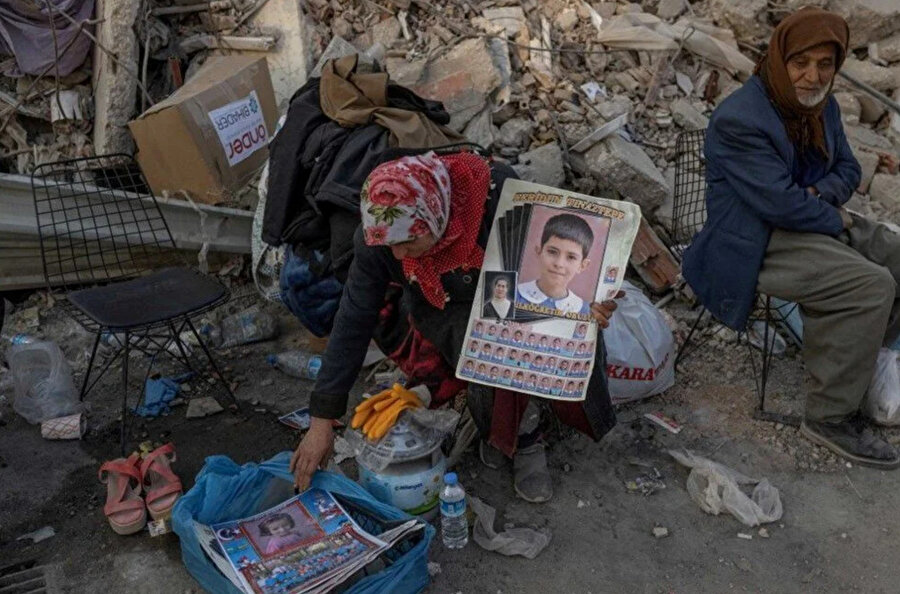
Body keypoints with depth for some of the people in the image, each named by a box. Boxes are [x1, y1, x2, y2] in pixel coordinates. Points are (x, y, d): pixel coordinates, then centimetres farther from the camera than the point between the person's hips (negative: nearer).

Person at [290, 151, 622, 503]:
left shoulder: (498, 191, -31)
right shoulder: (375, 238, -24)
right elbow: (353, 323, -17)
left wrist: (587, 297, -35)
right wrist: (321, 421, -17)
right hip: (450, 312, 0)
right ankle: (523, 439, -2)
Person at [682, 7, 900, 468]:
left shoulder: (821, 106, 7)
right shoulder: (738, 120, -22)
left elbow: (847, 169, 15)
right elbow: (780, 202, -26)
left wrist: (822, 194, -9)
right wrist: (836, 219, -10)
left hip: (813, 219, 10)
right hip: (756, 243, -10)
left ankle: (853, 355, 20)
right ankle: (829, 418, -14)